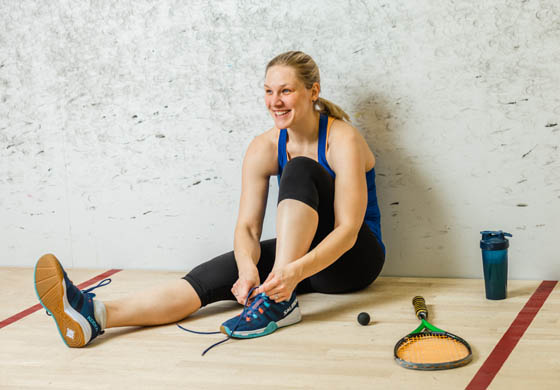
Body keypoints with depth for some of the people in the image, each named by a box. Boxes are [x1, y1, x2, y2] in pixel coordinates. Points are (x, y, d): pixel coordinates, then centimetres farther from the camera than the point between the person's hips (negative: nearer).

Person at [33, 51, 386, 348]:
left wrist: (296, 270, -41)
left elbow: (347, 229, -24)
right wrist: (248, 266, -32)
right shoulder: (263, 148, -2)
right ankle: (97, 315, -45)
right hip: (297, 256, 4)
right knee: (213, 275, -24)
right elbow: (247, 226, -9)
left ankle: (280, 301, -38)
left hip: (352, 258, -4)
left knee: (300, 169, -28)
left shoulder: (343, 140, -16)